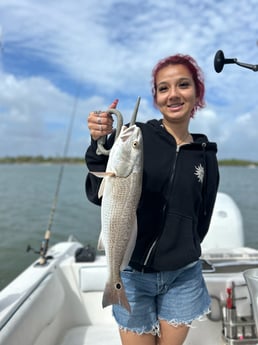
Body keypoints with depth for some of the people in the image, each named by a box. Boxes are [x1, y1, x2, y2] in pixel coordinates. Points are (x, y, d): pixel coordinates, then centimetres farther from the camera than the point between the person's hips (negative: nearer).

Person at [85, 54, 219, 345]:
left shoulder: (206, 156, 1)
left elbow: (202, 219, 9)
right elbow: (98, 196, -14)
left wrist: (182, 254, 5)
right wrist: (100, 144, -26)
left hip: (183, 277, 3)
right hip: (133, 272, -2)